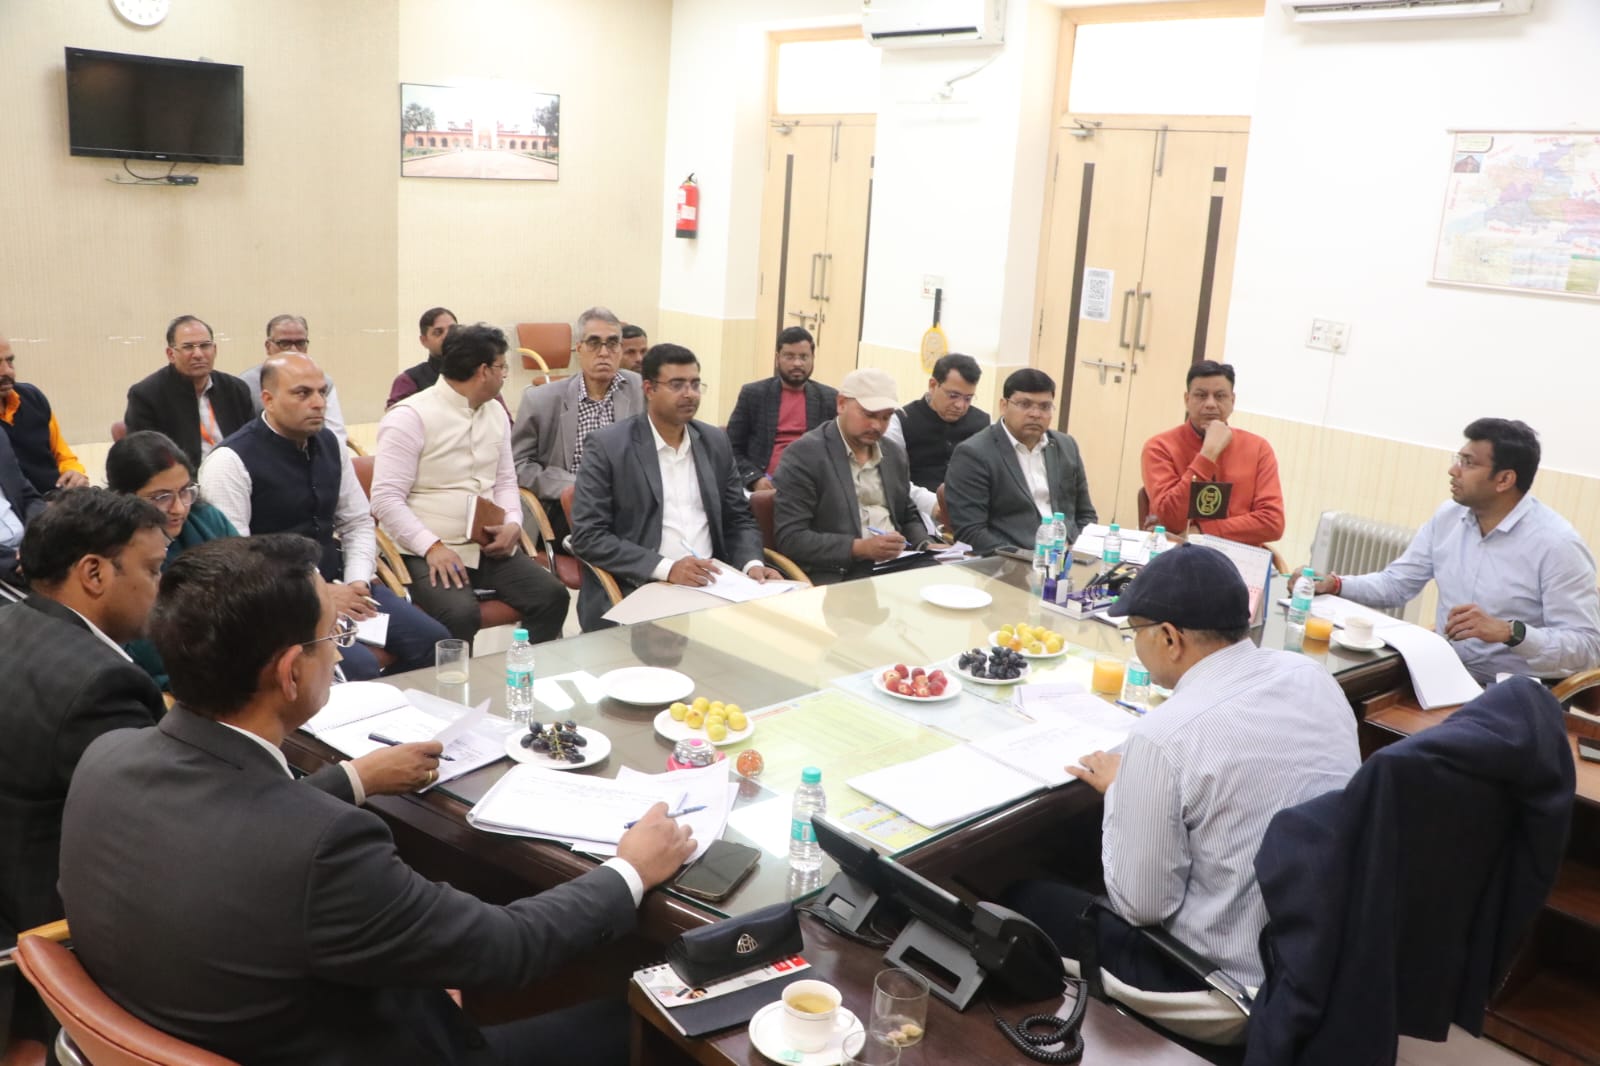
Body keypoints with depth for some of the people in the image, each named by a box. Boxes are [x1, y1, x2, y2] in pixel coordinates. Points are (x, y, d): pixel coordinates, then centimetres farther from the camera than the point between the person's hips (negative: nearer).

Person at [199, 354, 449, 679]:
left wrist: (358, 582, -3)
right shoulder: (231, 461, -12)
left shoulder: (329, 443, 9)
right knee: (359, 667, -29)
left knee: (433, 641, -6)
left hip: (337, 584, 7)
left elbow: (358, 523, 15)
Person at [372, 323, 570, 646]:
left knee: (552, 596, -14)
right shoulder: (410, 417, -9)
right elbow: (386, 499, -13)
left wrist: (513, 523, -2)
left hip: (488, 546, 6)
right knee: (461, 613, -33)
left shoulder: (495, 412, 12)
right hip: (429, 551, -6)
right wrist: (433, 546, -23)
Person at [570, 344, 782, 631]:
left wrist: (753, 563, -5)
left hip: (710, 585, 5)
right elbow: (588, 535, -9)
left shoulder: (715, 442, 12)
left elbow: (739, 519, 17)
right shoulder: (609, 445, -4)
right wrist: (666, 568, -19)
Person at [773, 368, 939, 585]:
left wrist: (926, 544, 3)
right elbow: (790, 538, -12)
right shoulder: (804, 454, -6)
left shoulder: (894, 453, 14)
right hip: (838, 577, -7)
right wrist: (860, 548, -21)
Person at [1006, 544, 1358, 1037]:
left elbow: (1142, 905, -17)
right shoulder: (1313, 676, -4)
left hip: (1237, 980, -7)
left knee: (1024, 898, 11)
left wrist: (1119, 790, -3)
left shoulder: (1164, 737, -25)